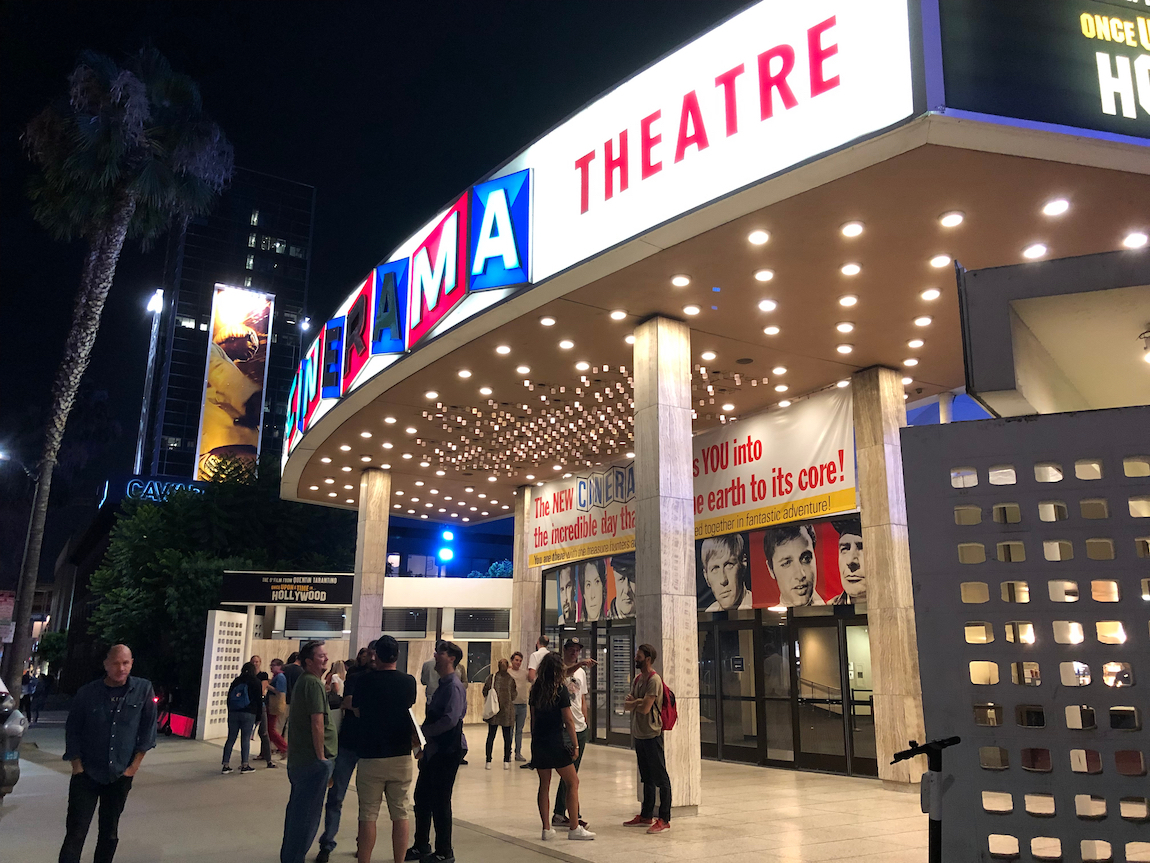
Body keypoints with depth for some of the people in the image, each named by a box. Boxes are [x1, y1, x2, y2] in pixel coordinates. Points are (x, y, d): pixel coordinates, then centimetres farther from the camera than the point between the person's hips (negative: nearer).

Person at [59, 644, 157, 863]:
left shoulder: (143, 689, -5)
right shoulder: (87, 692, -6)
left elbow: (148, 729, 0)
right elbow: (72, 731, 0)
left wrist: (134, 766, -3)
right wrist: (77, 767, -5)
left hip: (120, 776, 1)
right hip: (86, 774, -1)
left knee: (109, 834, 13)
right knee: (75, 834, -4)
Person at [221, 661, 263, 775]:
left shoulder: (236, 681, 13)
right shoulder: (256, 682, 1)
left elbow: (229, 698, 13)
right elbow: (259, 700, -2)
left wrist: (230, 713, 18)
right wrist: (258, 716, 5)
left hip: (233, 713, 4)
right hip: (248, 714, -4)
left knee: (231, 739, 7)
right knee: (246, 739, 0)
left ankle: (226, 765, 7)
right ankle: (244, 765, 2)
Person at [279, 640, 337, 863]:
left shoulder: (303, 681, 15)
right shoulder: (314, 683, -16)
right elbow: (317, 723, -19)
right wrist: (321, 756, -16)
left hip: (298, 759, 10)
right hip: (313, 760, -10)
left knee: (297, 808, 19)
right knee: (307, 813, -2)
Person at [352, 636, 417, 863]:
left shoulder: (365, 680, -8)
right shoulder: (409, 682, -1)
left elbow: (355, 708, 6)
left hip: (371, 756, -2)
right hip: (401, 757, 2)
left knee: (368, 816, 5)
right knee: (400, 814, 9)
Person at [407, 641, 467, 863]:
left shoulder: (454, 686, -16)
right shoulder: (442, 685, 13)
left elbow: (450, 719, -27)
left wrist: (422, 732, -20)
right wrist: (424, 742, 10)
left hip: (448, 751, -9)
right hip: (434, 749, 9)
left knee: (440, 801, -1)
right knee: (422, 797, 14)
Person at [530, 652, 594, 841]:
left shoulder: (535, 690, 5)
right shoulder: (560, 690, -11)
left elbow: (533, 718, 11)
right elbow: (568, 720, -11)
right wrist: (575, 745, -5)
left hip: (538, 743, 6)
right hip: (556, 742, -6)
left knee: (544, 785, 12)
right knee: (572, 783, 6)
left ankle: (546, 829, 14)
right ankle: (574, 828, 6)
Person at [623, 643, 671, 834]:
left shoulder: (654, 680, -15)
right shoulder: (637, 679, 13)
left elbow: (645, 708, -22)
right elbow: (626, 705, 8)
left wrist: (633, 703, -2)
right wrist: (637, 701, -13)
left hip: (652, 734, -9)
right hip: (639, 734, 9)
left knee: (660, 778, -3)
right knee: (646, 778, 17)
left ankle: (664, 820, 0)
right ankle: (646, 816, 25)